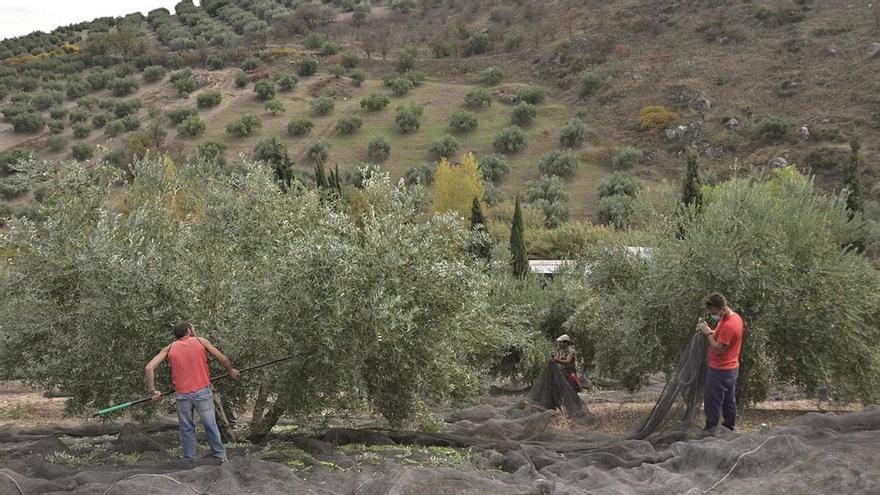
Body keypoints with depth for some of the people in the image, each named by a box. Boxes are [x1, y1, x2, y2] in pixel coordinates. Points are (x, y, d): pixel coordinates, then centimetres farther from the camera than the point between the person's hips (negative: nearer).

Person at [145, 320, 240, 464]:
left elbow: (149, 368, -1)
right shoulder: (201, 341, 5)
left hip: (182, 394, 1)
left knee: (186, 428, 13)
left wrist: (152, 390, 3)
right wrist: (231, 371, 24)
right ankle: (220, 456, 17)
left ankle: (189, 460, 15)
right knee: (210, 425, 12)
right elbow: (223, 359, 6)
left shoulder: (170, 348, 8)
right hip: (203, 391, -1)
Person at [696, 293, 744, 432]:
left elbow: (719, 349, -24)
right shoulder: (735, 317, 6)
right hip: (732, 368, 10)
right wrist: (710, 331, -3)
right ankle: (730, 428, 27)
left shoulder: (728, 325, -26)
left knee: (712, 405, -2)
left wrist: (708, 333, -17)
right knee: (729, 402, 18)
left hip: (720, 371, -10)